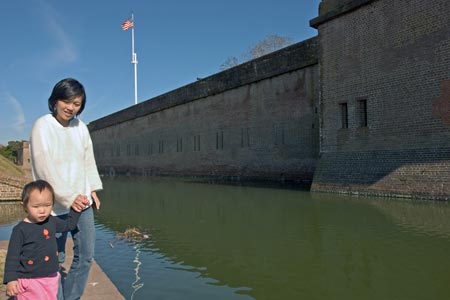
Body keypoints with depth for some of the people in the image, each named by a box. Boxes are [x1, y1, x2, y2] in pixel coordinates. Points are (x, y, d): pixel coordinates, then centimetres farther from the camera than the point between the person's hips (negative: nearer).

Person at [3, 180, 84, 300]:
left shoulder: (52, 221, 2)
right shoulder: (20, 229, -14)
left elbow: (69, 224, 20)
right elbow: (12, 256, -11)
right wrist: (10, 279, -17)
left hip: (51, 278, 5)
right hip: (29, 281, -5)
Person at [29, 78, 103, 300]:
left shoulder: (80, 126, 5)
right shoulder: (43, 126, -9)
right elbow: (45, 168, -15)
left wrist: (93, 188, 3)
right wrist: (68, 197, -18)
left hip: (82, 201, 5)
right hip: (56, 206, -5)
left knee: (86, 255, 10)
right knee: (55, 259, 4)